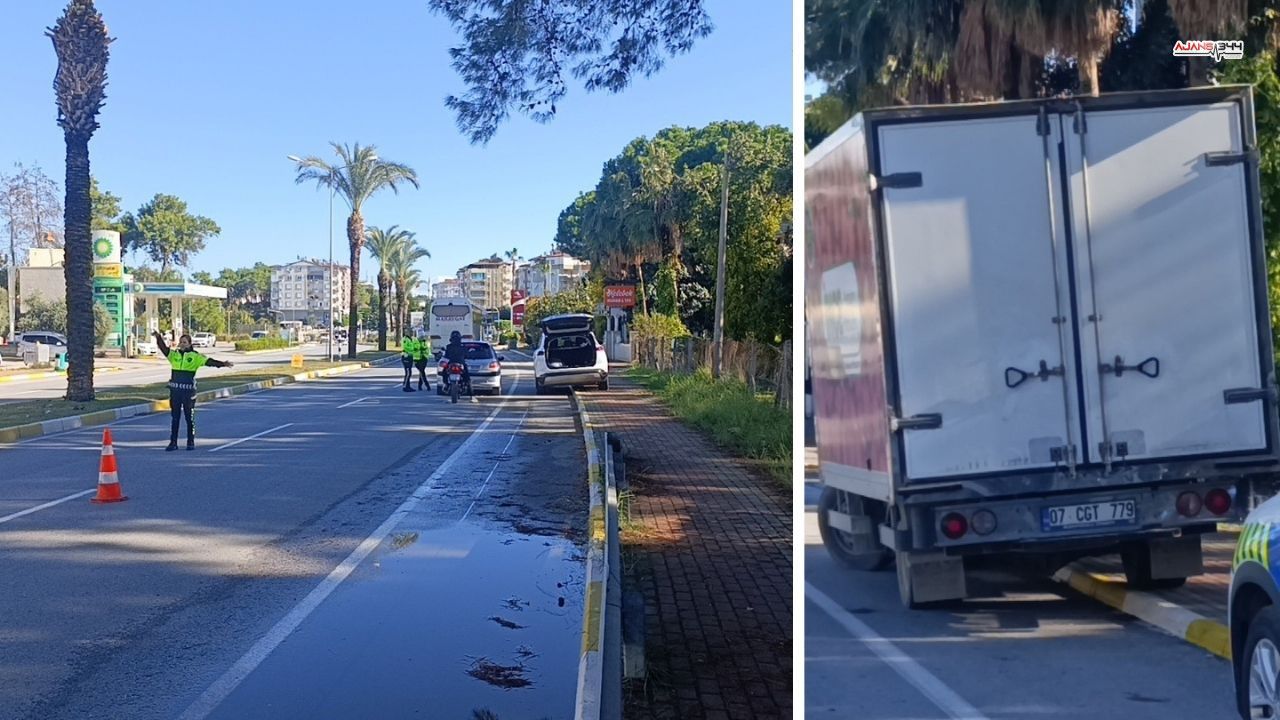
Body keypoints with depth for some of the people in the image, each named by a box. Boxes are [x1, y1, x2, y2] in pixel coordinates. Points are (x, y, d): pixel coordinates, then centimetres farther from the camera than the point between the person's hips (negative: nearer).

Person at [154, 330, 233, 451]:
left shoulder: (195, 356, -2)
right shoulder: (174, 354, 7)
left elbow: (208, 361, -11)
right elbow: (163, 348, -5)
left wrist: (223, 364, -24)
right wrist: (158, 338, -24)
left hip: (189, 391, -3)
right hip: (175, 390, 3)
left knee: (190, 417, 4)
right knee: (174, 417, 7)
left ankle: (191, 442, 14)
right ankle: (173, 442, 13)